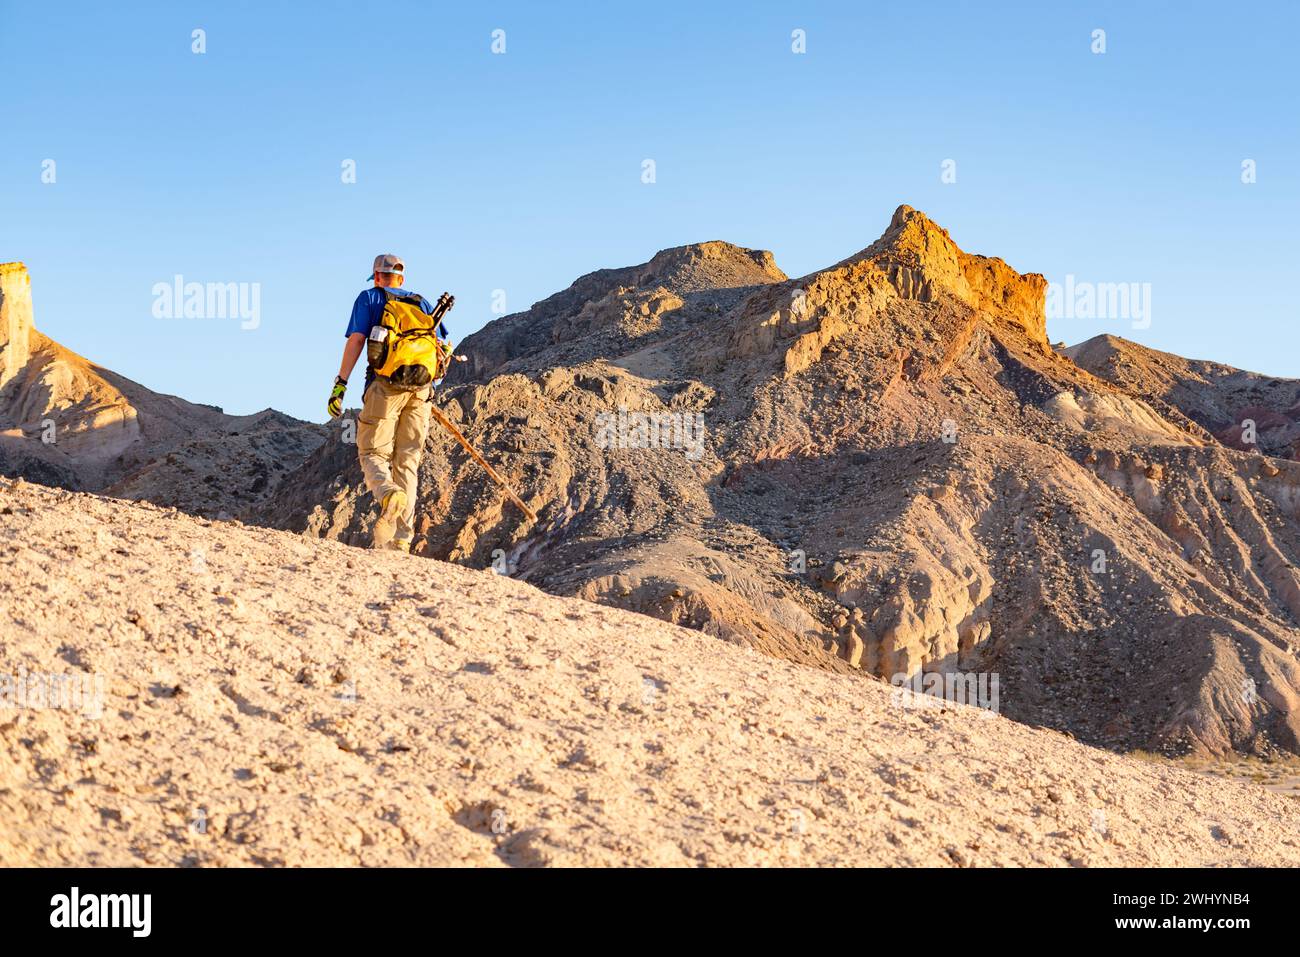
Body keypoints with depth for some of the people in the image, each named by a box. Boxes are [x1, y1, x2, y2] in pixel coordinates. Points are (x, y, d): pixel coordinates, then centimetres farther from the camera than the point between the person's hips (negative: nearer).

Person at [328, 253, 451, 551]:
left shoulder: (369, 297, 12)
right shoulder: (422, 302, 22)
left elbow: (356, 339, -2)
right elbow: (442, 347, 15)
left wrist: (340, 384, -4)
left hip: (385, 385, -3)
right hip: (421, 388, 3)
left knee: (373, 453, 3)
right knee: (407, 461, 6)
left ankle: (388, 493, -31)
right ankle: (401, 539, -1)